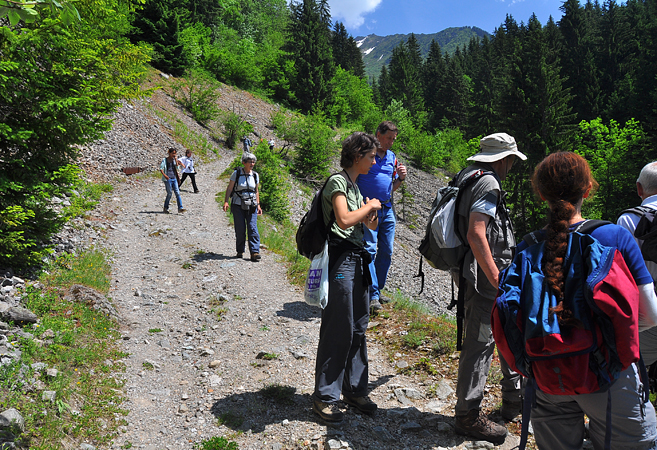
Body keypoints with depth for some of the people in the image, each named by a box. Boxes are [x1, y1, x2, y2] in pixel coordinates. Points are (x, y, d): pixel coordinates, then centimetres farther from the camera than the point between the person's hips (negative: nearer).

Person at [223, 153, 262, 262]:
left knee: (253, 228, -8)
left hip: (251, 206, 2)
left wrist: (258, 205, 12)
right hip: (238, 205, -2)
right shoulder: (237, 173, -2)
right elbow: (229, 188, -1)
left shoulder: (255, 175, 8)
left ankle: (255, 252, -10)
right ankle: (240, 251, 16)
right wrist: (226, 201, -11)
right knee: (240, 229, 1)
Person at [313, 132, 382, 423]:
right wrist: (369, 205, -9)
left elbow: (372, 225, 24)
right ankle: (324, 397, 9)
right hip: (341, 260, -9)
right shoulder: (338, 182, -9)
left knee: (358, 328, 13)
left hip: (357, 260, 9)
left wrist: (372, 211, 3)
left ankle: (354, 390, 26)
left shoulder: (355, 186, 19)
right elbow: (343, 219, -25)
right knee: (338, 331, -4)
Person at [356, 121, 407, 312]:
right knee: (369, 249, -12)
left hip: (387, 210, 7)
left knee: (386, 252, 7)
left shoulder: (392, 157, 15)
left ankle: (377, 290, 20)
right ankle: (373, 296, -12)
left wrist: (401, 178, 1)